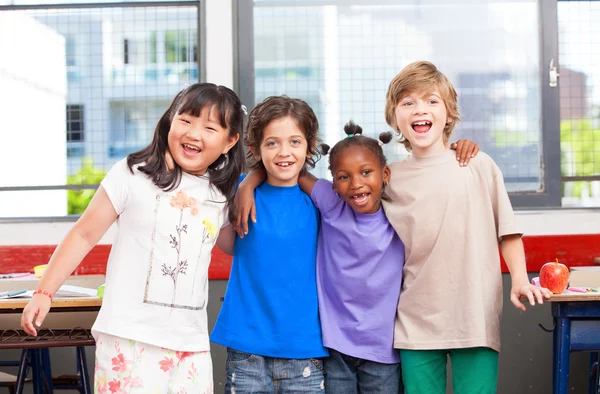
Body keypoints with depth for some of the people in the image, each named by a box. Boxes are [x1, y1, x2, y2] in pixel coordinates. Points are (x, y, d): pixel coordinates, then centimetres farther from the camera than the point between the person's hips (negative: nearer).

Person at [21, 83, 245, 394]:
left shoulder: (221, 195, 8)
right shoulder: (132, 175, -5)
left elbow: (235, 245, 26)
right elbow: (85, 234, -1)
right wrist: (44, 292, -5)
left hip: (191, 343, 5)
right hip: (130, 338, -4)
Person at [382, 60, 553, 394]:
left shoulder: (479, 166, 0)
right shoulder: (391, 179, 5)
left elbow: (507, 231, 3)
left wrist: (520, 280, -8)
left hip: (476, 318, -1)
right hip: (416, 323, 2)